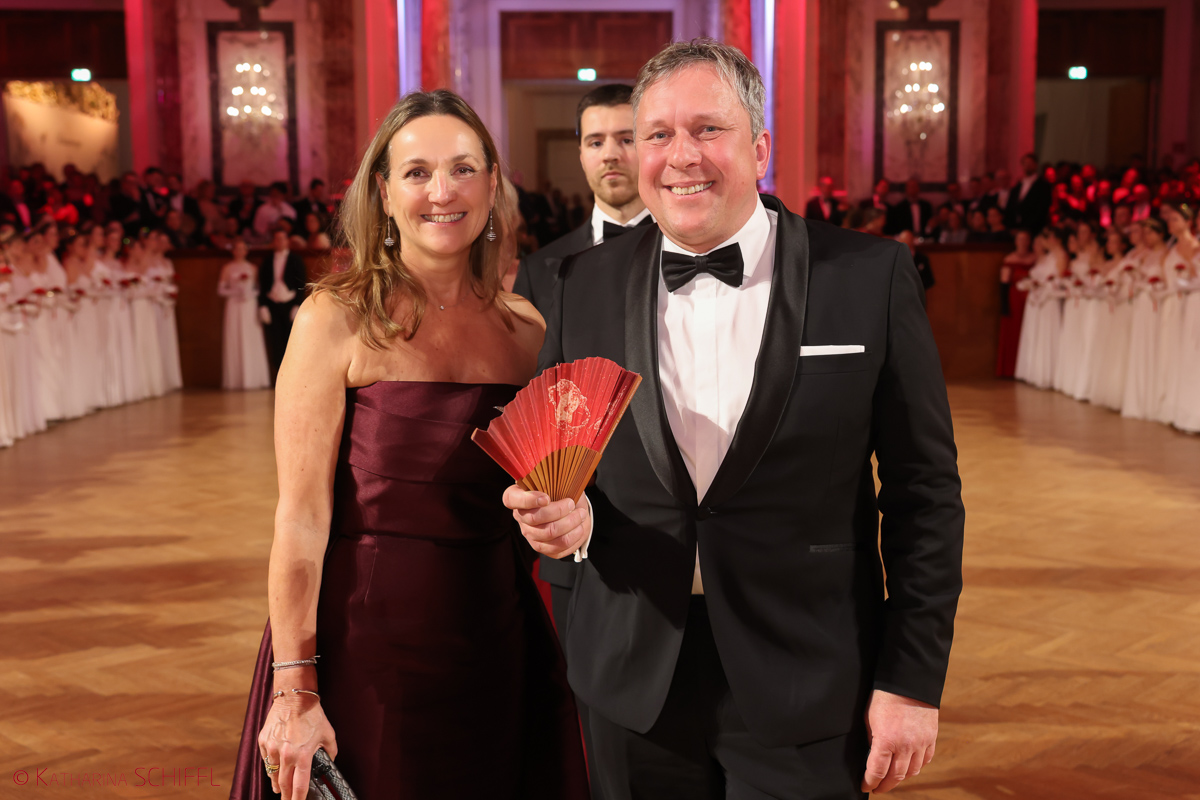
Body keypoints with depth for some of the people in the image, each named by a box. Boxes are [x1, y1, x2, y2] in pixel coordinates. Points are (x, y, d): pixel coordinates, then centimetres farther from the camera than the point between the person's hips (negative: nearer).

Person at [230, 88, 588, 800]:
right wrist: (295, 692, -15)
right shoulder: (338, 319, -9)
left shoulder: (526, 326, 4)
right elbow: (301, 517, -12)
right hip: (366, 638, -4)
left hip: (495, 644, 4)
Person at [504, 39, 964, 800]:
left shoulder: (871, 276, -7)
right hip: (634, 689, 3)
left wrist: (914, 678, -6)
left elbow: (924, 489, -4)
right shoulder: (586, 284, 2)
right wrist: (561, 510, -13)